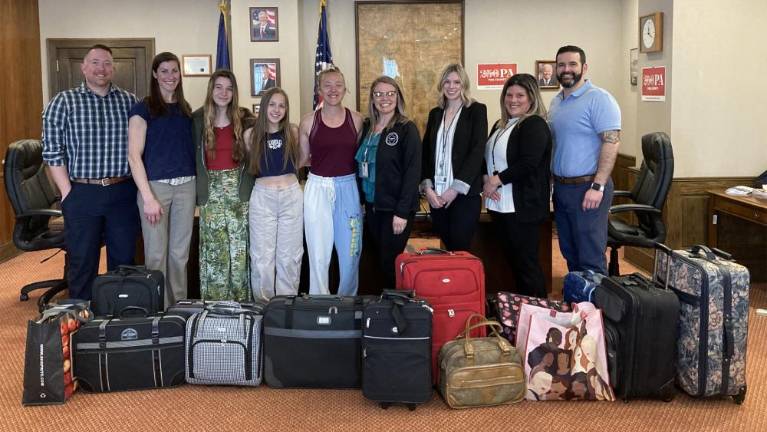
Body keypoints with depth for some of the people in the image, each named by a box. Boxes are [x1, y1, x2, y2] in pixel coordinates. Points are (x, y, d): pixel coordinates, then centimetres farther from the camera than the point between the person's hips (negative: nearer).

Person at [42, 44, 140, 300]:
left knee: (124, 261, 10)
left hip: (123, 193, 2)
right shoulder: (63, 102, 1)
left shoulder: (130, 101, 7)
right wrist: (68, 193, -7)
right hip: (82, 194, -2)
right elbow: (52, 151, -2)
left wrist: (139, 186, 2)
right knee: (82, 263, 6)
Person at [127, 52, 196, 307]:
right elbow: (134, 155, -8)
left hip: (186, 186, 5)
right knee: (157, 253, 0)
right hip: (156, 186, -4)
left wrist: (198, 188, 6)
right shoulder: (144, 109, -3)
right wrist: (147, 198, -15)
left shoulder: (185, 109, 13)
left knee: (180, 252, 10)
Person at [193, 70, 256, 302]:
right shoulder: (197, 119, 3)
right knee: (212, 250, 2)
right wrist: (198, 189, 1)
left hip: (239, 190, 0)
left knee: (240, 248, 2)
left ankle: (240, 301, 11)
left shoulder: (245, 119, 3)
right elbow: (193, 157, 7)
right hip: (210, 191, 0)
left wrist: (250, 185, 0)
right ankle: (213, 303, 10)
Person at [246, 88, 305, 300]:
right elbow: (248, 166, 11)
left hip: (291, 196, 1)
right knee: (262, 257, 2)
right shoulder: (251, 134, 1)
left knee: (289, 255, 8)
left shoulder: (293, 132, 4)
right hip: (262, 197, -1)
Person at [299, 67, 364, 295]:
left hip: (348, 188, 1)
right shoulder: (308, 121, -1)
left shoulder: (356, 119, 3)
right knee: (318, 254, 1)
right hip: (318, 189, -1)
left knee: (350, 252, 7)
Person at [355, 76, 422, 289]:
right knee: (380, 260, 13)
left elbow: (413, 172, -13)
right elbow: (361, 166, 13)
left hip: (395, 208, -5)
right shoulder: (367, 127, 9)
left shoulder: (407, 129, -8)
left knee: (390, 262, -1)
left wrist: (402, 212, -18)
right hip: (371, 206, 5)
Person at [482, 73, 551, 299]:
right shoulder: (500, 126, 18)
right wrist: (486, 180, -2)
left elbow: (528, 163, -20)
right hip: (499, 205, 8)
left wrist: (497, 180, -14)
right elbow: (487, 158, 18)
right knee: (513, 261, 13)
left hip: (522, 208, -8)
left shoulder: (535, 125, -9)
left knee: (526, 263, -1)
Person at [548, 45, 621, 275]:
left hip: (587, 189, -8)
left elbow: (611, 142, -18)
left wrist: (598, 187, -23)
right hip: (560, 187, 8)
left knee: (590, 259, -4)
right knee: (569, 254, 15)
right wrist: (550, 180, 13)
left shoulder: (598, 99, -11)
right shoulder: (556, 101, 14)